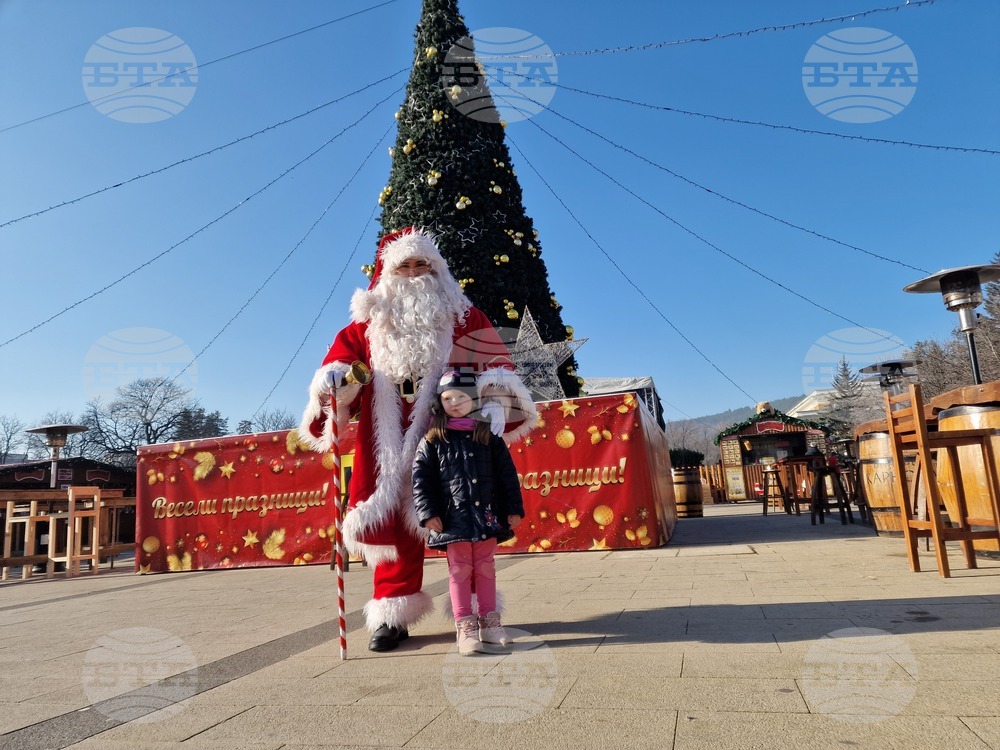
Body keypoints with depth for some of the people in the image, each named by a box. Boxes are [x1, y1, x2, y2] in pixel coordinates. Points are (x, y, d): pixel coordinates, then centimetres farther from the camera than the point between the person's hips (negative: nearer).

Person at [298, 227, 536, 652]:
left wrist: (493, 405, -15)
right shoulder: (368, 322, 15)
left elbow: (493, 363, 2)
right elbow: (343, 359, 9)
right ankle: (392, 615, 11)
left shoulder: (462, 317, 11)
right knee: (391, 521, 0)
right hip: (390, 445, 2)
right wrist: (333, 379, -14)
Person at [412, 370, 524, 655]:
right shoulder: (432, 441, -1)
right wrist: (428, 513, -10)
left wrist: (514, 509, 4)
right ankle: (466, 627, 11)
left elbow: (507, 474, 7)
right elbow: (420, 477, -3)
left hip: (487, 516, 2)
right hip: (453, 518, -2)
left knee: (485, 568, 11)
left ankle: (489, 622, 22)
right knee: (460, 570, 3)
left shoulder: (488, 437, 4)